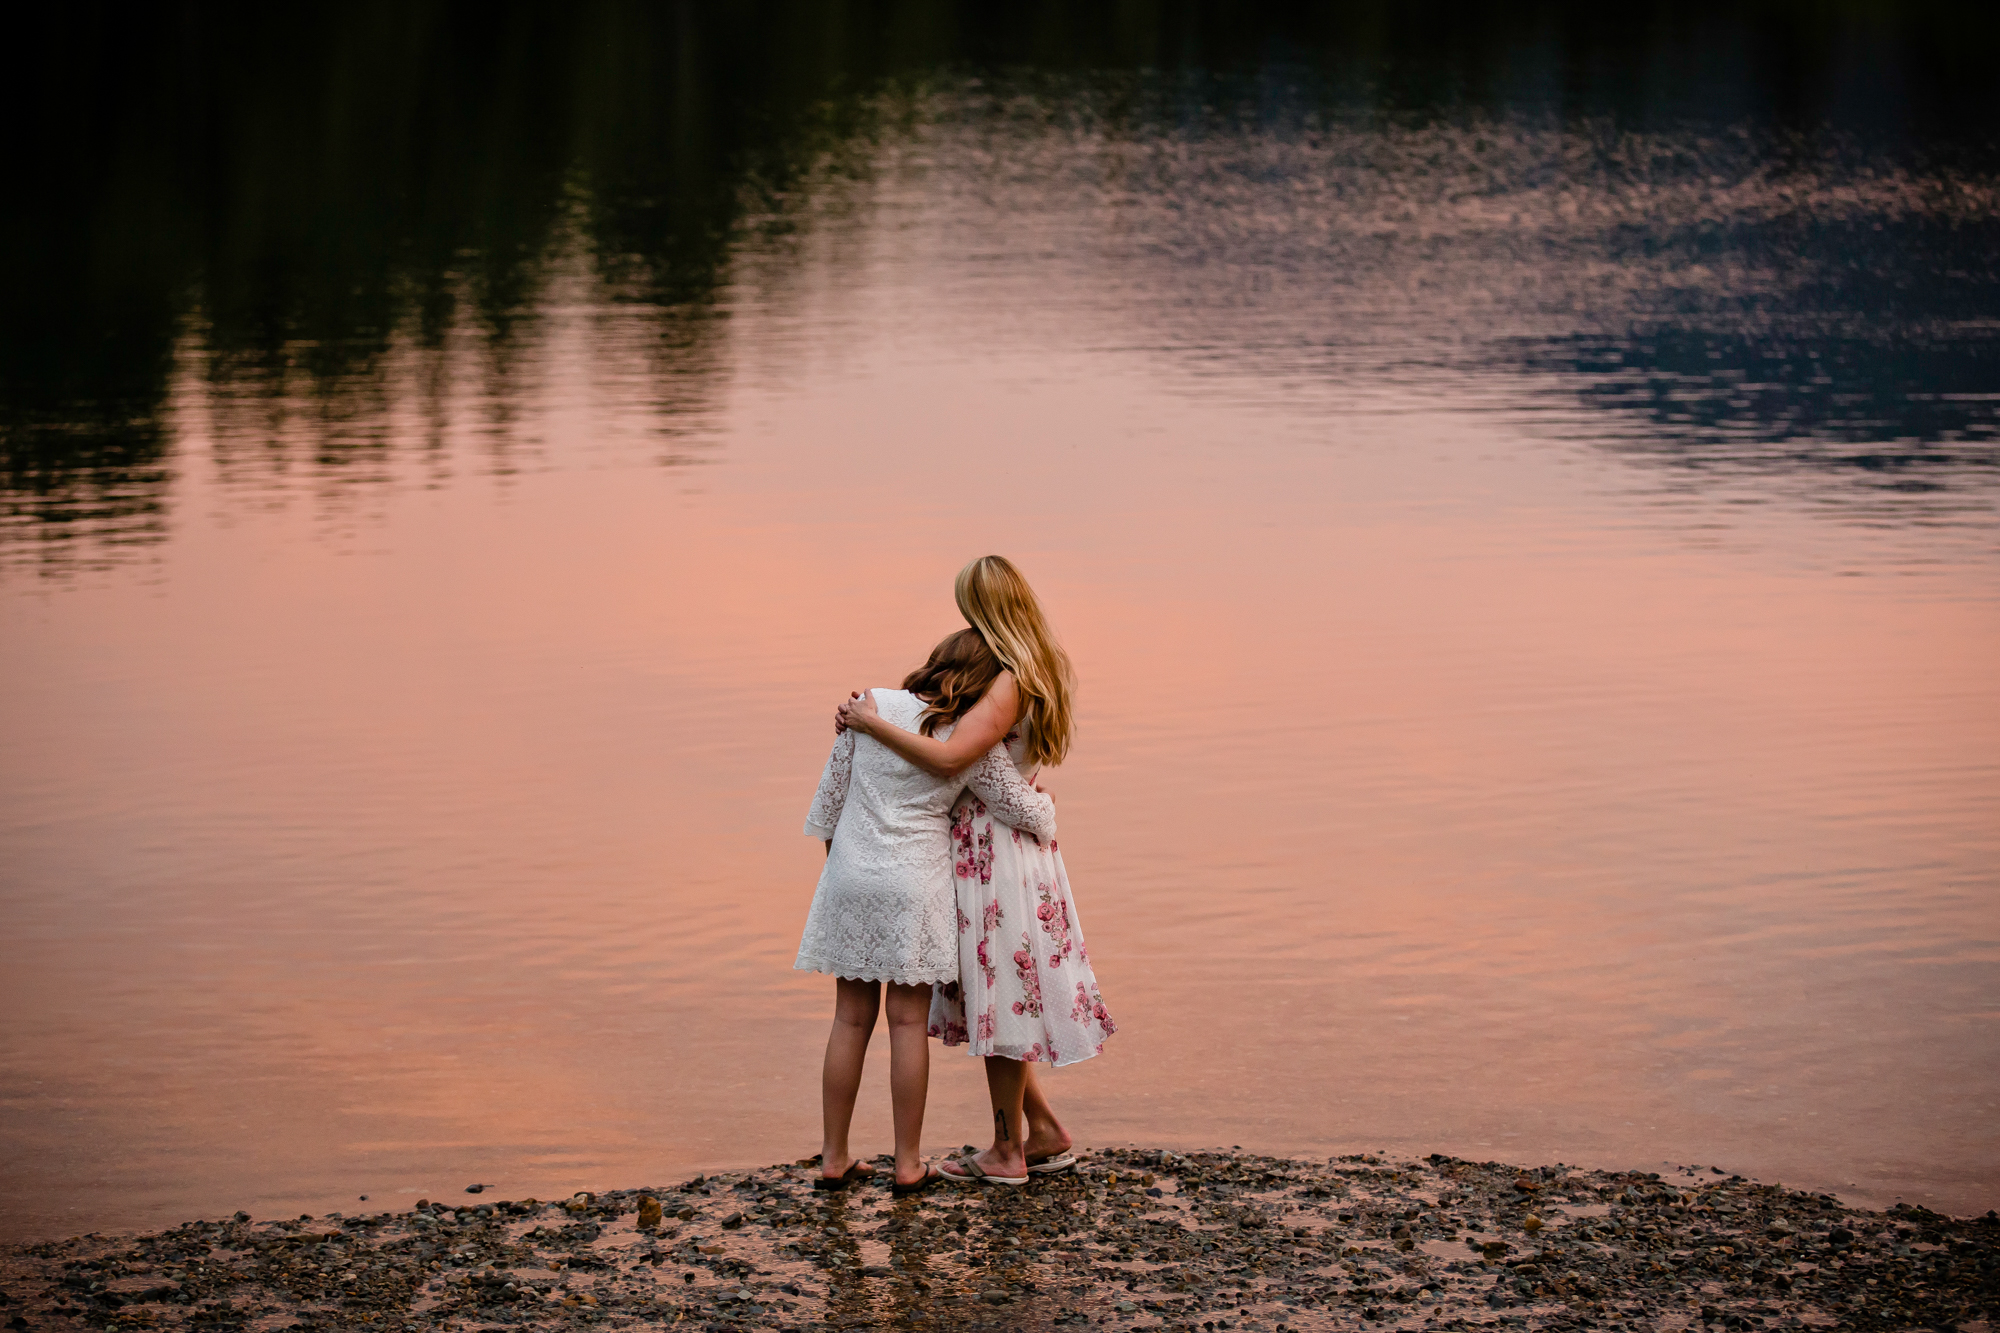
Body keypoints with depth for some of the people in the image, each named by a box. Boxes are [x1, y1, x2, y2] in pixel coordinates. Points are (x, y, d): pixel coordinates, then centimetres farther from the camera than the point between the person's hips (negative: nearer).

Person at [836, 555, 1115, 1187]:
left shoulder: (1010, 685, -21)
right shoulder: (1041, 673, 8)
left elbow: (949, 758, -31)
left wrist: (874, 723, -20)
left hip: (994, 851, -9)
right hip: (1005, 845, 9)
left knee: (999, 1001, 2)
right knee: (997, 1000, 17)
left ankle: (1007, 1152, 12)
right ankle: (1045, 1133, 23)